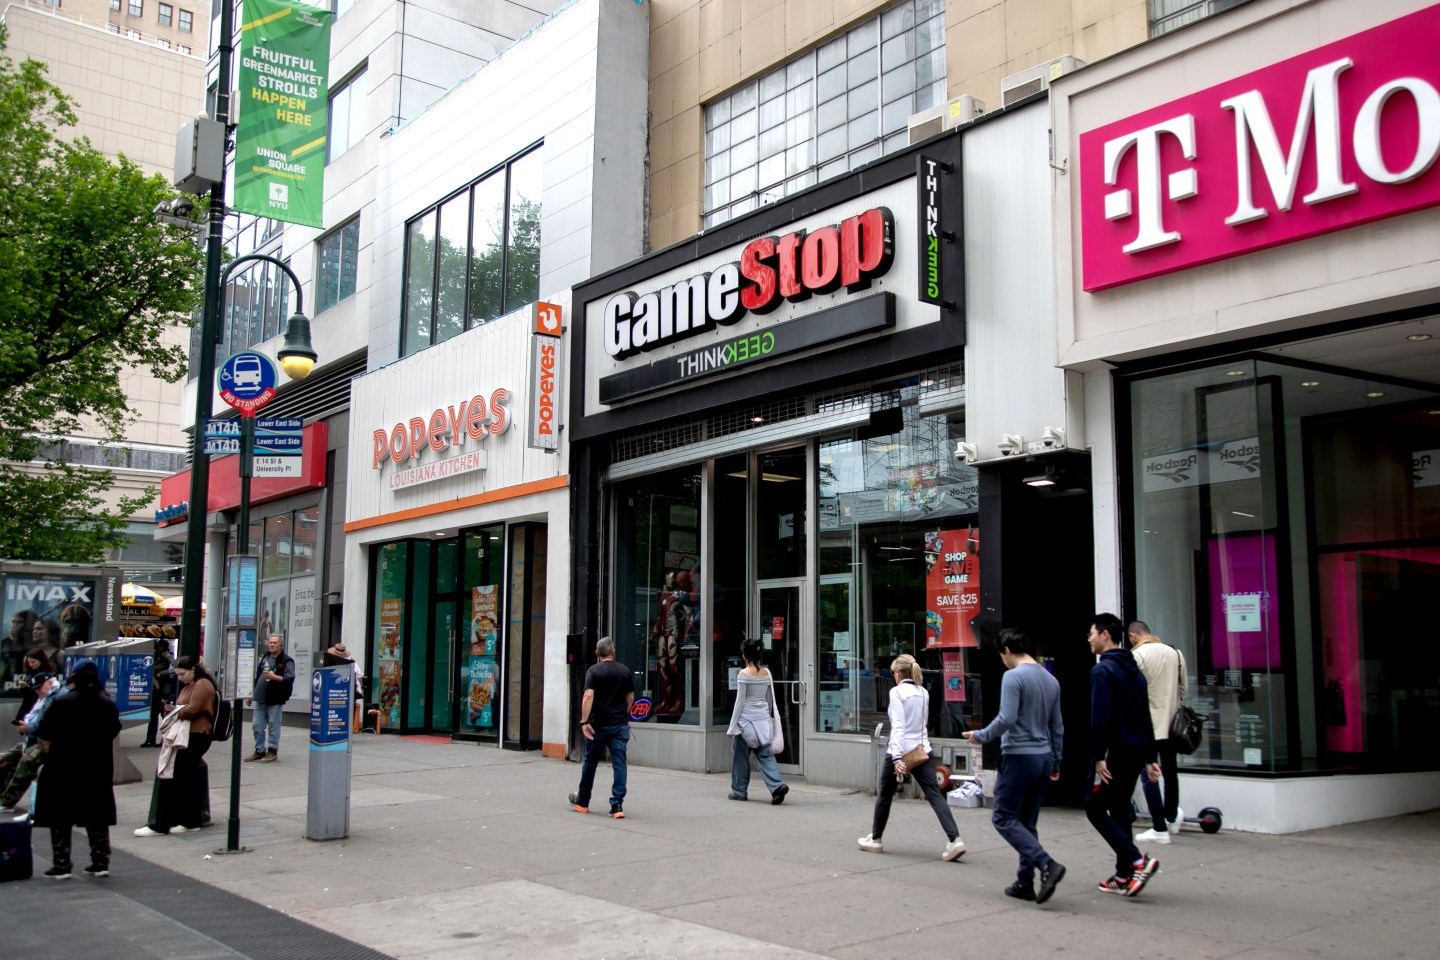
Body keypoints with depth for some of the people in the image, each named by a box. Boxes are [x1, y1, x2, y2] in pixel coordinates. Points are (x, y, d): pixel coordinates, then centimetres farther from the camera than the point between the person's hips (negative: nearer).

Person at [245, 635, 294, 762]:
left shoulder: (287, 661, -6)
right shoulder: (264, 658, 17)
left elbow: (290, 679, -16)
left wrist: (274, 677, -27)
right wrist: (252, 694, 24)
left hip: (275, 699, -7)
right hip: (260, 699, 7)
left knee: (273, 726, -1)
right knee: (257, 726, 8)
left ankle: (272, 751, 7)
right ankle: (259, 751, 18)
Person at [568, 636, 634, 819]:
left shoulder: (594, 671, -5)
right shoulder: (625, 671, 6)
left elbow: (588, 696, -17)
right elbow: (630, 698, 12)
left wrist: (584, 721, -19)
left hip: (599, 724, -2)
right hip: (620, 725, 2)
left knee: (590, 762, 12)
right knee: (619, 764, 0)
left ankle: (582, 802, 25)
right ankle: (617, 805, -7)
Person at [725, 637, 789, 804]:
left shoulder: (744, 674, -11)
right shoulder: (766, 673, 6)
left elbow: (740, 701, -11)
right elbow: (770, 700, 12)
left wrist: (732, 726, -6)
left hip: (747, 719, -5)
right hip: (763, 718, 5)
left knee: (741, 756, 8)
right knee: (765, 754, 3)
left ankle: (739, 791, 17)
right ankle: (777, 785, -16)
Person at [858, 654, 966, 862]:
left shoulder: (897, 692, -10)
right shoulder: (924, 693, 10)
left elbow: (898, 726, -19)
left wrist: (896, 757, -24)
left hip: (900, 750, -5)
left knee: (884, 795, 13)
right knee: (934, 794, -3)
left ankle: (875, 839, 25)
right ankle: (955, 839, -19)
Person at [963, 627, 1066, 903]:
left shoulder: (1013, 677, -12)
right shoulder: (1051, 680, 13)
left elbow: (1006, 719, -20)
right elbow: (1057, 727, 18)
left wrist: (980, 736, -6)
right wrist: (1055, 762, 25)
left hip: (1019, 756, -8)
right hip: (1044, 758, 8)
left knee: (1004, 818, -1)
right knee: (1027, 822, 14)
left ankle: (1046, 864, -15)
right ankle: (1025, 883, 14)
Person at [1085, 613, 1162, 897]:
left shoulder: (1103, 670, -13)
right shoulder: (1134, 670, 14)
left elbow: (1100, 716, -20)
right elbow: (1145, 717, 17)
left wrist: (1098, 756, -18)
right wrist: (1149, 758, 20)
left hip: (1116, 753, -9)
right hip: (1137, 751, 9)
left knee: (1095, 808, -1)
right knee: (1120, 810, 14)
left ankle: (1137, 860, -12)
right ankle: (1124, 875, 16)